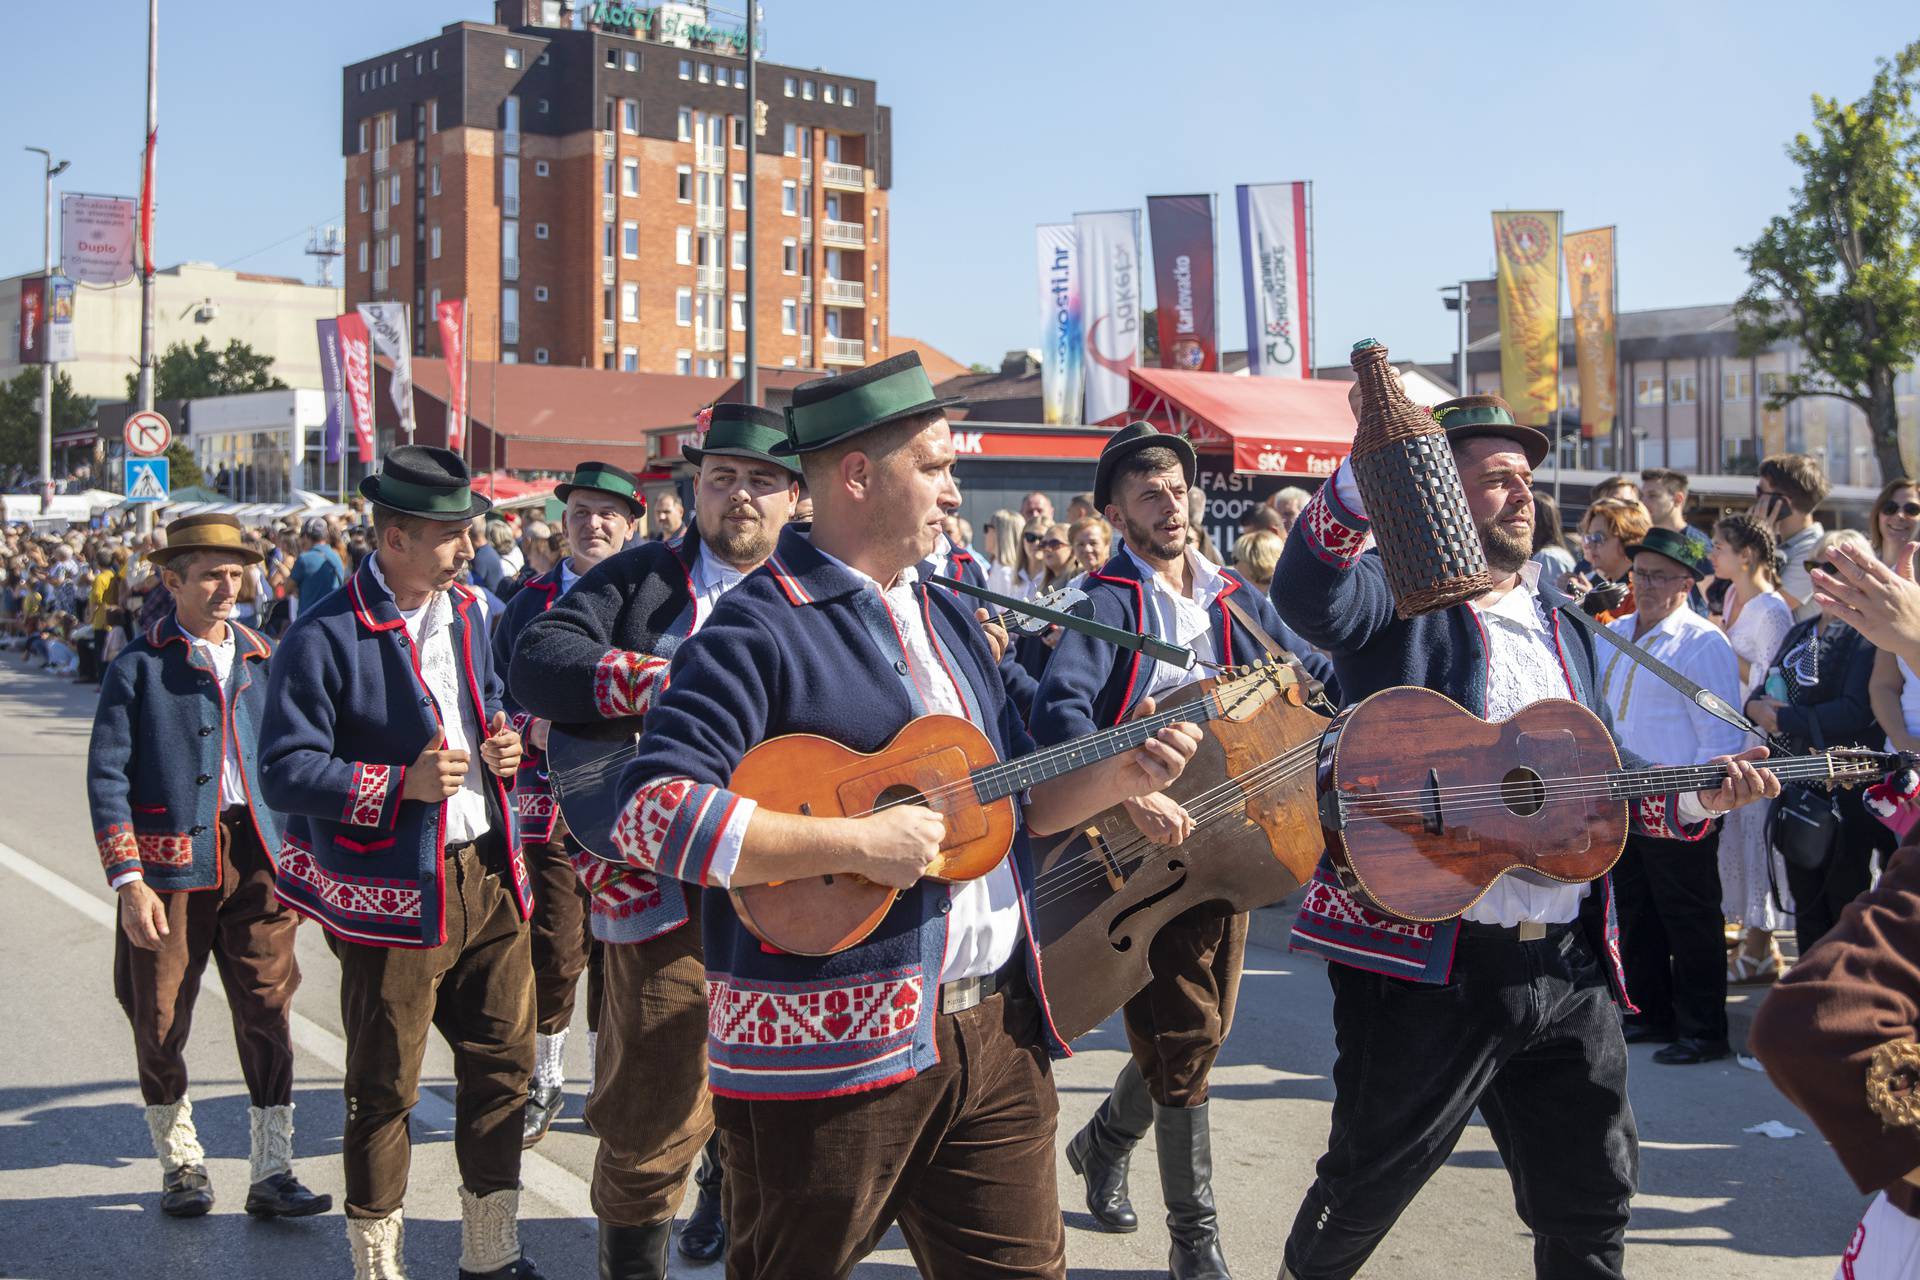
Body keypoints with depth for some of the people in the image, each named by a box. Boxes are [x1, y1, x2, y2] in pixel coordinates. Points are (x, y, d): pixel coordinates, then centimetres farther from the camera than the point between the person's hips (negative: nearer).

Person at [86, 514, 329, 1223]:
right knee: (160, 1021, 6)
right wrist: (128, 880, -13)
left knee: (267, 1012, -1)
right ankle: (180, 1163, 25)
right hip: (172, 860, -2)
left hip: (257, 855, 2)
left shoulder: (263, 659, 11)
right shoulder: (138, 666, -1)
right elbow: (107, 776, -5)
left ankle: (270, 1173, 6)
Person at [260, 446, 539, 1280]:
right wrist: (402, 782, -25)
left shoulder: (465, 612, 10)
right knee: (385, 1087, 5)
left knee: (504, 1060, 12)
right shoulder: (325, 637, -14)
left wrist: (501, 747, 2)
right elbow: (284, 771, -16)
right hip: (394, 891, -7)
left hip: (488, 870, 7)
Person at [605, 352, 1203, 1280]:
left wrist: (1117, 777, 3)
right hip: (829, 1052, -7)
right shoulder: (759, 631, -13)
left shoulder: (947, 618, 15)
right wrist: (855, 842, -24)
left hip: (995, 1026, 8)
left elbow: (1016, 800, 22)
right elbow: (651, 813, -24)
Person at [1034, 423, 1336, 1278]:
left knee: (1197, 1031, 18)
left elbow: (1316, 675, 15)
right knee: (1183, 1038, -6)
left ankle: (1104, 1143, 45)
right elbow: (1059, 708, -26)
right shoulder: (1109, 601, -10)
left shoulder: (1230, 596, 11)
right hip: (1145, 852, -6)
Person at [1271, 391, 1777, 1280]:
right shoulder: (1396, 596, -4)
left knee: (1593, 1197, 14)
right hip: (1428, 961, -6)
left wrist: (1693, 798, 5)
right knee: (1369, 1183, 8)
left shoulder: (1559, 625, 19)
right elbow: (1308, 595, -27)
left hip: (1568, 965, 6)